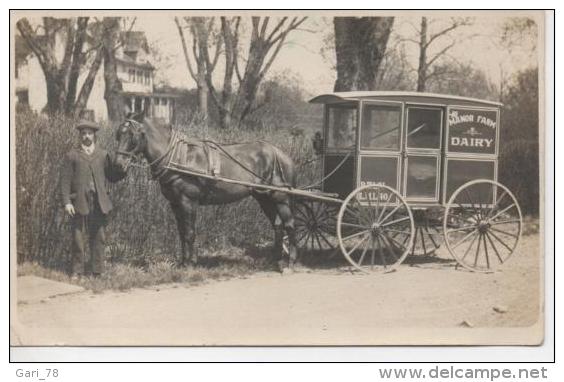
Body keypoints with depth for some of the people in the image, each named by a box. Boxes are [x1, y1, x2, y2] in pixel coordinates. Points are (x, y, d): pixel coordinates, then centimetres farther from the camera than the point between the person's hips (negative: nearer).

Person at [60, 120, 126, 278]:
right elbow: (65, 180, 2)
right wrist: (67, 202, -8)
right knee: (79, 238, 0)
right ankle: (77, 271, 8)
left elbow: (112, 177, 11)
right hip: (79, 203, -2)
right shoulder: (72, 156, 6)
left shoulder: (103, 154, 13)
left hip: (99, 203, 2)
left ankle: (97, 271, 12)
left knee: (99, 238, 5)